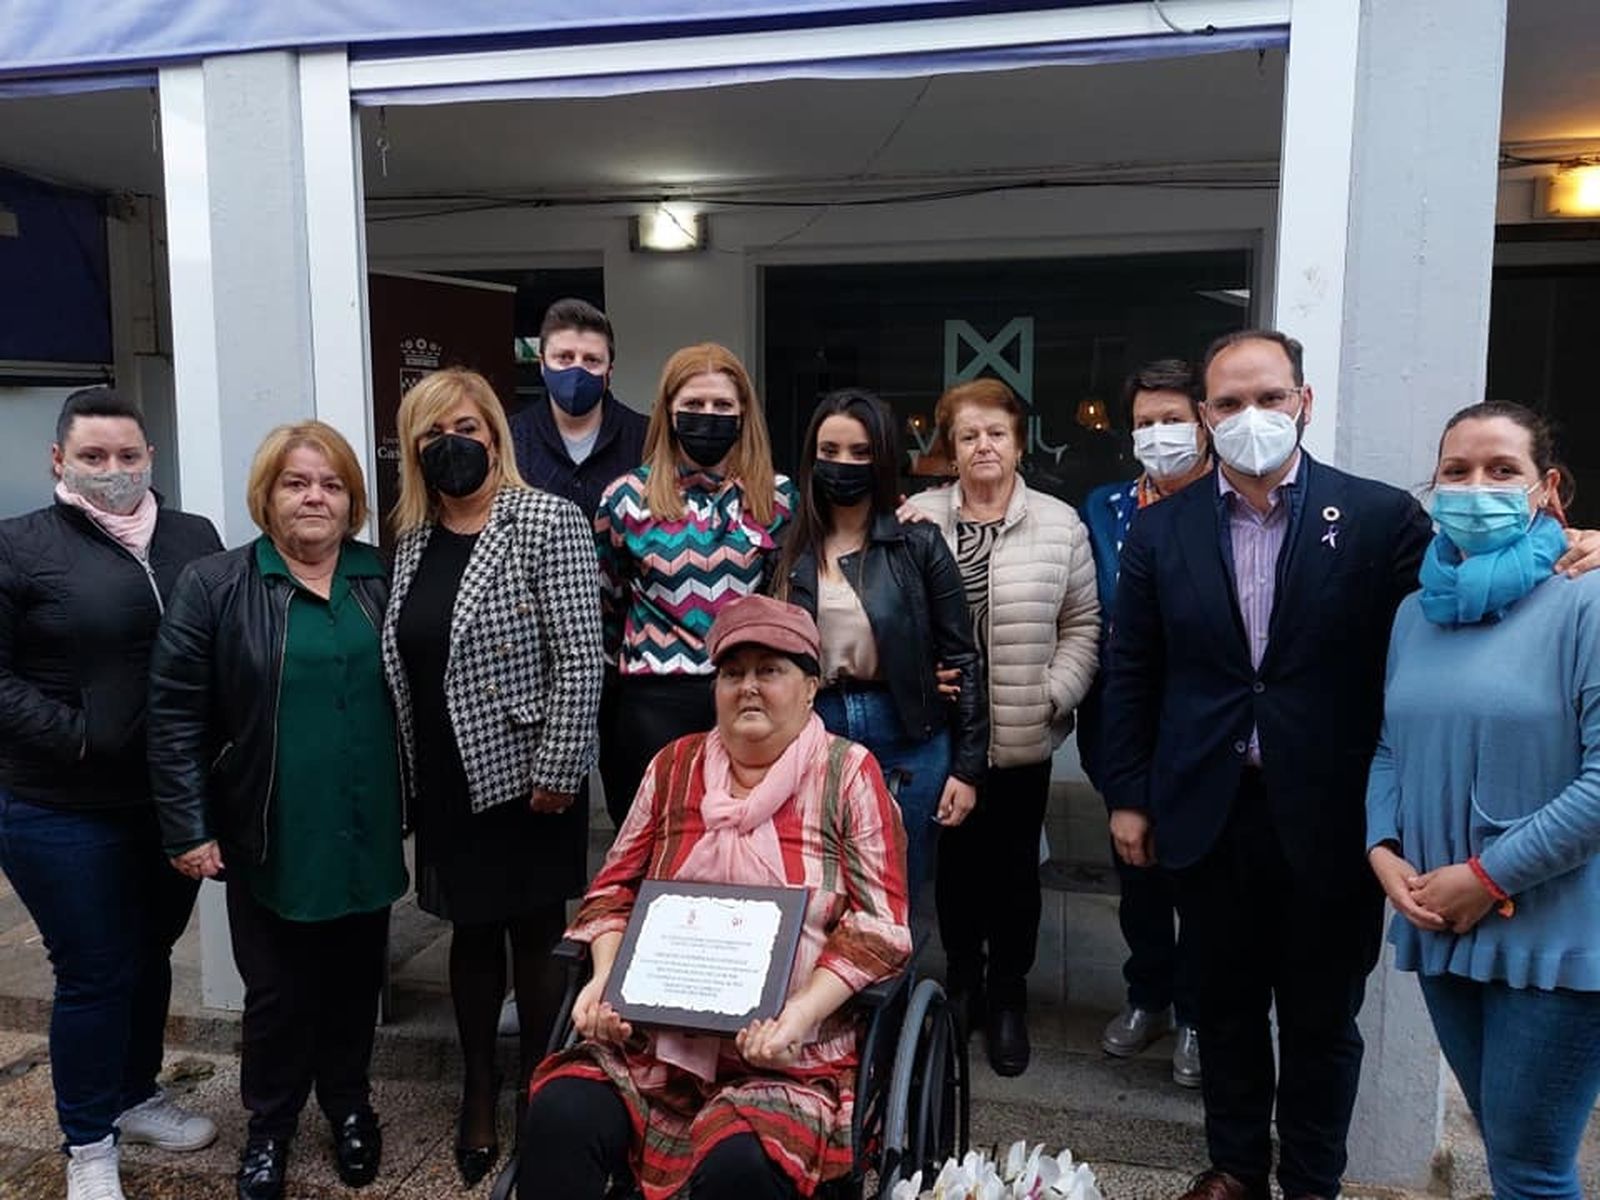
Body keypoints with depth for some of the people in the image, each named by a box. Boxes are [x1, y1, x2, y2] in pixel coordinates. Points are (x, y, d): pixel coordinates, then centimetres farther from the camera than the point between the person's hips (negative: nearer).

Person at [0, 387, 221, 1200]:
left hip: (175, 802, 4)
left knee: (150, 955, 19)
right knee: (93, 973, 7)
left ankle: (137, 1097, 41)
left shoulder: (194, 540, 5)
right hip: (66, 812, -4)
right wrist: (79, 738, -18)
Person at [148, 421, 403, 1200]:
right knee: (277, 990, 10)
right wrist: (188, 828, -9)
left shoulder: (384, 582, 3)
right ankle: (270, 1126, 32)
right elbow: (175, 716, -7)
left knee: (354, 979, 16)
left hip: (366, 833, 3)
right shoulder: (214, 586, -6)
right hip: (269, 837, -2)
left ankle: (350, 1106, 37)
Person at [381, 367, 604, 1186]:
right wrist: (411, 772, 9)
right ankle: (478, 1094, 33)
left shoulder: (546, 522, -11)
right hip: (446, 781, 5)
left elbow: (579, 658, -15)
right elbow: (402, 663, 12)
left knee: (535, 940, 8)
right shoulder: (413, 541, 7)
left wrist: (558, 772, -17)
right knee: (471, 933, 16)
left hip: (524, 774, -5)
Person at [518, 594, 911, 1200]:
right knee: (559, 1116, -21)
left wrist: (799, 1013, -19)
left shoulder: (849, 773, 0)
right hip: (655, 1039, 4)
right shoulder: (675, 765, 11)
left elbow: (879, 923, -5)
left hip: (790, 1059, -3)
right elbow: (616, 886, 15)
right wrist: (605, 976, -4)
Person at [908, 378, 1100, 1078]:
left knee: (1014, 867, 9)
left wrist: (1055, 694, -8)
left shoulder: (1060, 525, 1)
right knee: (954, 859, 13)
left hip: (1024, 736, 0)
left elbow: (1083, 624, 2)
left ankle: (1008, 998, 27)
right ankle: (962, 981, 33)